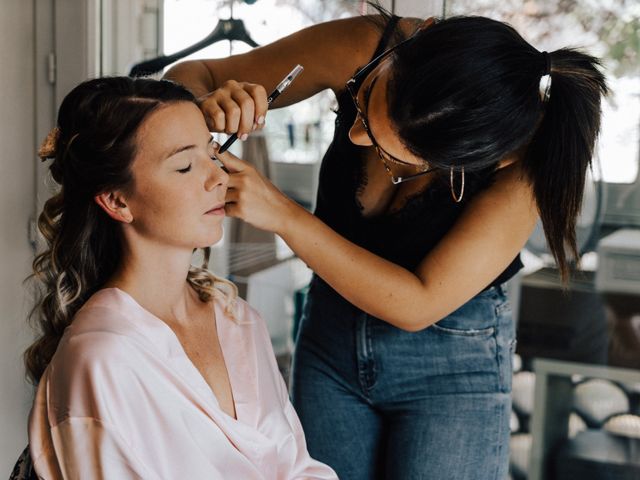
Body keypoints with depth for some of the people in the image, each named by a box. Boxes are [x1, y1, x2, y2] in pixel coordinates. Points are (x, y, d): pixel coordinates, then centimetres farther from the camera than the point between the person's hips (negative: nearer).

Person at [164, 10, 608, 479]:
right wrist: (208, 104, -33)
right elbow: (194, 74, -10)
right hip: (330, 337, 3)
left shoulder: (523, 153, -28)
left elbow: (416, 304, -27)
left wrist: (283, 214, -31)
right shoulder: (361, 47, -22)